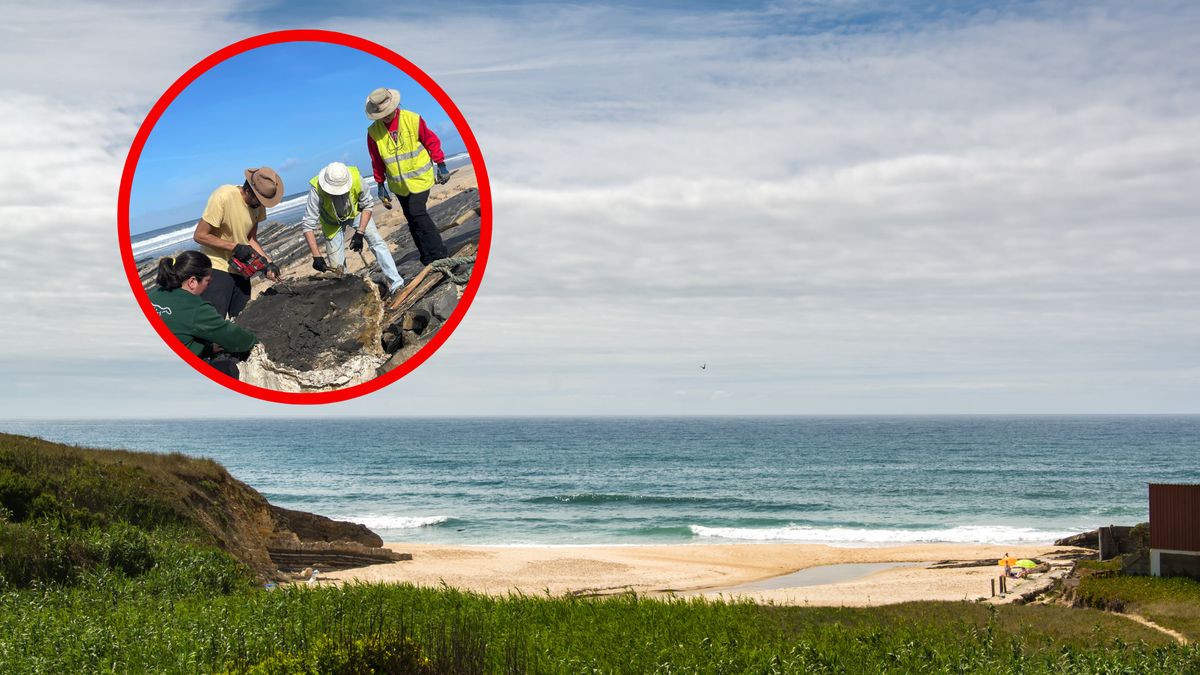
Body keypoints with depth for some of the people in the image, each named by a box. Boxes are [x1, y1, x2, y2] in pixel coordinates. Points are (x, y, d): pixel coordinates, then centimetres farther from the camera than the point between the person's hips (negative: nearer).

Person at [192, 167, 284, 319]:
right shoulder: (223, 197, -23)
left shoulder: (258, 202, -4)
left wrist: (268, 262, -9)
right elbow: (200, 235, -19)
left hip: (240, 270, 7)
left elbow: (251, 239, 4)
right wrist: (235, 247, -21)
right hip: (217, 268, -7)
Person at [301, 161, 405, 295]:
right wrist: (316, 256, -38)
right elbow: (308, 224, -33)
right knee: (337, 266, -5)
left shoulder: (356, 178, -35)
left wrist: (359, 233, -25)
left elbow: (367, 205, -17)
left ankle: (396, 284, -16)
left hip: (356, 213, 1)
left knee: (378, 243, -16)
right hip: (332, 222, 0)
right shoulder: (316, 189, -37)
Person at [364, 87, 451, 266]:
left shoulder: (412, 120, -12)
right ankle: (428, 258, 16)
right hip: (399, 184, 4)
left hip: (419, 177, -4)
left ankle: (438, 254, -8)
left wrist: (441, 166, 0)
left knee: (417, 213, -16)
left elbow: (431, 141, -2)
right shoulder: (373, 132, -4)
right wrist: (380, 184, 10)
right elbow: (377, 161, 7)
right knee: (412, 219, 7)